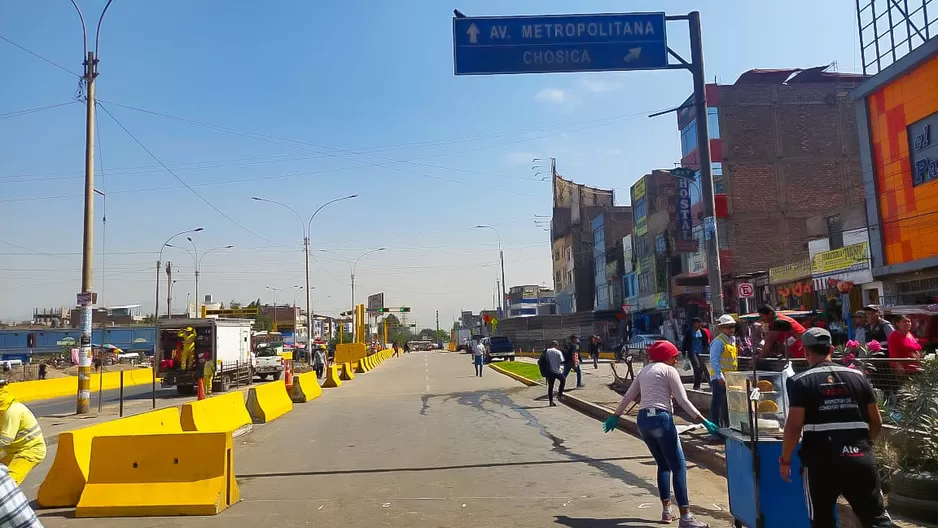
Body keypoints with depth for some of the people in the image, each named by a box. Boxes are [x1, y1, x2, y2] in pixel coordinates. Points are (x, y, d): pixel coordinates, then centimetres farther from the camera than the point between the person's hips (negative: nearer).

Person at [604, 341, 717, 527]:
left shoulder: (644, 371, 20)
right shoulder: (669, 370, 1)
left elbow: (628, 397, 20)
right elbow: (683, 400, -6)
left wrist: (615, 416, 27)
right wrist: (703, 420, -8)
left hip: (643, 420, 7)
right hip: (661, 418, -7)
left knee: (663, 465, 18)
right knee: (679, 467, -5)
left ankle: (666, 510, 18)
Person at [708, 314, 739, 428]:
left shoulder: (733, 339, 14)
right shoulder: (718, 342, -14)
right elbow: (714, 360, -20)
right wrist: (720, 376, -26)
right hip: (719, 378, -9)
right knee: (717, 402, -4)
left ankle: (727, 425, 27)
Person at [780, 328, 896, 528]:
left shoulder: (800, 381, -4)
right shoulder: (858, 376, 8)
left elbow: (794, 426, -10)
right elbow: (876, 422, 12)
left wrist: (785, 460, 1)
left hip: (822, 459, -3)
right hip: (861, 458, 3)